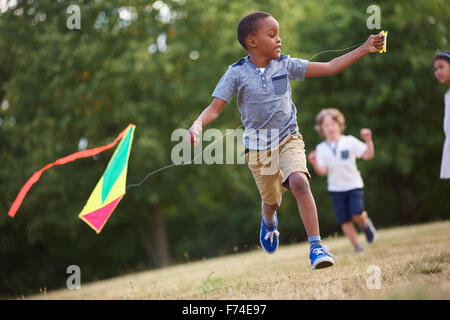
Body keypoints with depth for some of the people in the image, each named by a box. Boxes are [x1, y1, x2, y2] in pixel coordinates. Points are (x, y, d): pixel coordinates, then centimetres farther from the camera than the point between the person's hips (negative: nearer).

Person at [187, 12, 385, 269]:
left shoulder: (285, 65, -3)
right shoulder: (237, 73, -9)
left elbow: (330, 68, -3)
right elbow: (215, 108, -12)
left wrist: (364, 49, -10)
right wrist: (198, 124, -33)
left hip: (289, 137, 0)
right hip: (258, 145, 0)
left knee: (299, 181, -27)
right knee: (272, 200, 13)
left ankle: (316, 244, -22)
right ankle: (269, 221, 54)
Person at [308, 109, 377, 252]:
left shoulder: (350, 141, -5)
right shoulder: (321, 149, -1)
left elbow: (368, 155, -9)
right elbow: (322, 171, -7)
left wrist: (368, 141, -24)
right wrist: (315, 164, -27)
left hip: (353, 185, -2)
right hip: (336, 188, 2)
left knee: (357, 214, -19)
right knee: (344, 220, 1)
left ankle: (365, 224, 15)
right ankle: (357, 246, 15)